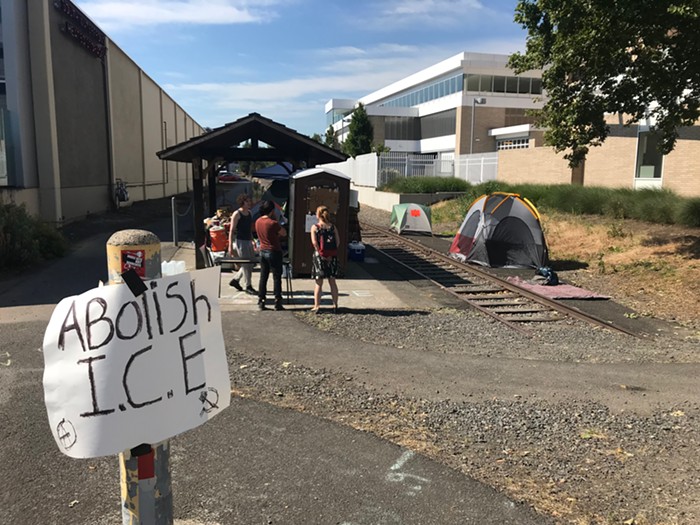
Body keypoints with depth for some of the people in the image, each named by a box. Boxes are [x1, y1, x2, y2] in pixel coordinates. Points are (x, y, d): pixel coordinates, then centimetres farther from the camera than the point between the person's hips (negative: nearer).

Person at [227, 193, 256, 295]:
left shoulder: (249, 213, 11)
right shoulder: (237, 214, -11)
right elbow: (231, 230, -12)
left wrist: (252, 241, 19)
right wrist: (230, 246, -17)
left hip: (248, 241, 8)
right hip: (240, 241, -8)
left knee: (250, 263, 10)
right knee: (246, 264, -5)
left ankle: (235, 280, 25)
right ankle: (248, 286, 6)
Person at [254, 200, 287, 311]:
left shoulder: (258, 222, 3)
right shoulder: (273, 223, -18)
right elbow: (284, 233, -6)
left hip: (263, 251, 6)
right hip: (274, 251, -6)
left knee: (263, 277, 11)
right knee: (276, 277, 2)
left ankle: (261, 301, 12)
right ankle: (277, 302, 3)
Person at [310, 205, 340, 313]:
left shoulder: (314, 227, -4)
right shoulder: (333, 227, 4)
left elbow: (314, 242, -14)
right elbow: (338, 241, -3)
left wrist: (320, 253, -9)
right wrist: (332, 253, 0)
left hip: (319, 256, -2)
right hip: (332, 256, 3)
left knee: (319, 283, 4)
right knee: (332, 282, 12)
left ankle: (316, 306, 4)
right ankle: (335, 305, 16)